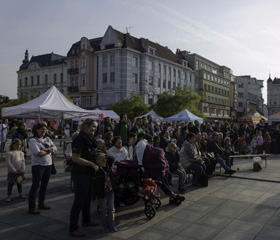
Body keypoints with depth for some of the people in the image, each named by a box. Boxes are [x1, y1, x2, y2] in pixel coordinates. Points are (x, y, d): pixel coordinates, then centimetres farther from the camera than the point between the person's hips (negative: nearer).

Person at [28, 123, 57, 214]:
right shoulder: (33, 141, -7)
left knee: (44, 185, 13)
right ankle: (31, 207, 3)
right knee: (35, 186, -4)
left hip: (48, 164, 6)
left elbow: (55, 148, -1)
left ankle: (41, 204, 26)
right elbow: (38, 153, -18)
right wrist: (49, 150, -5)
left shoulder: (47, 139, 12)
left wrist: (45, 149, -14)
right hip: (38, 165, -6)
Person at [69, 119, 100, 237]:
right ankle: (73, 228, 8)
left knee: (87, 198, 20)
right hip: (80, 174, -9)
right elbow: (75, 158, -24)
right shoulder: (80, 139, -18)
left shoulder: (90, 139, 10)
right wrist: (92, 164, -24)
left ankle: (86, 220, 37)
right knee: (79, 200, -3)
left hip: (88, 173, 9)